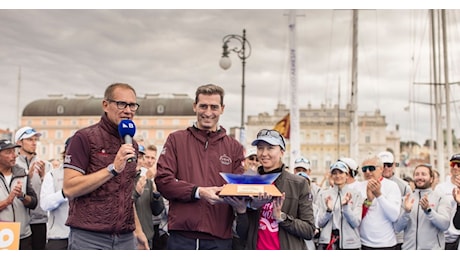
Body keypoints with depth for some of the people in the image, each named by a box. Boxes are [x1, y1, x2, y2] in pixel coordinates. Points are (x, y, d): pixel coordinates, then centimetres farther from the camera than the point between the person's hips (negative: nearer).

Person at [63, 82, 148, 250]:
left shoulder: (131, 145, 15)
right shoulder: (85, 138, -5)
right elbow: (69, 189, -14)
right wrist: (113, 168, -18)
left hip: (125, 239, 6)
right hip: (89, 239, -6)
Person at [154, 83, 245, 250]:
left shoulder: (234, 147, 10)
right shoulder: (176, 140, 6)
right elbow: (162, 180, -3)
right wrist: (198, 192, -15)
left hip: (219, 238, 1)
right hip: (182, 235, -1)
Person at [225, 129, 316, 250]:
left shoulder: (299, 184, -6)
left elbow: (309, 231, -7)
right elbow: (243, 236, 3)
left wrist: (281, 216, -18)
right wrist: (241, 212, -13)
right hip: (255, 248, 2)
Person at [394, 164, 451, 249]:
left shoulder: (441, 198, 2)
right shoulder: (406, 199, 7)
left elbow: (445, 224, -12)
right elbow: (397, 228, -1)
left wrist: (428, 210, -24)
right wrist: (406, 212, -17)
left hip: (432, 248, -2)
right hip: (408, 249, 2)